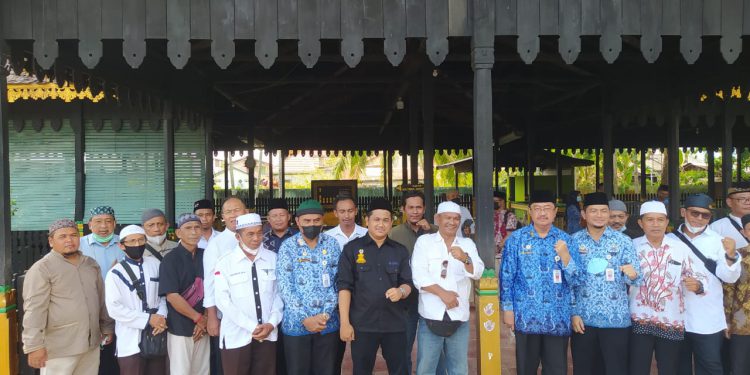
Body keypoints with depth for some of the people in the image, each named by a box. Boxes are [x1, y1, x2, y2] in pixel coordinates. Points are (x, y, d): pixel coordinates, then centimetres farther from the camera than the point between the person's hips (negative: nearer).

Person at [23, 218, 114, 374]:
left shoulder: (91, 264, 10)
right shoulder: (42, 268, -10)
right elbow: (34, 310, -15)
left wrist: (107, 328, 18)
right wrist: (35, 346, -19)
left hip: (91, 344, 6)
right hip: (59, 349, -6)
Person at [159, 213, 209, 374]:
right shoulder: (171, 259, -9)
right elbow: (172, 296, -15)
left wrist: (205, 320, -5)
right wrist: (198, 318, -11)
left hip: (202, 327, 5)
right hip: (180, 329, -4)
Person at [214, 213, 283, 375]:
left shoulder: (273, 259, 3)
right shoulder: (225, 263, -4)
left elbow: (279, 293, 6)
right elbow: (223, 301, -9)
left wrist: (272, 323, -7)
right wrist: (252, 327, -12)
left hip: (267, 335, 2)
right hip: (237, 336, -2)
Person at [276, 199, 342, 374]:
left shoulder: (332, 244, 3)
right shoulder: (288, 247, -3)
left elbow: (338, 283, 1)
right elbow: (285, 288, -7)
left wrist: (325, 315, -10)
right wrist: (305, 319, -14)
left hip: (328, 324, 2)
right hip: (296, 325, -1)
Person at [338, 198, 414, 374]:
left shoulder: (400, 251, 9)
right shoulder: (352, 248, 0)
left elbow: (408, 283, 8)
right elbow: (344, 286, -4)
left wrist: (401, 291, -16)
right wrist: (345, 322, -9)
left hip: (395, 323, 2)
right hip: (362, 324, -2)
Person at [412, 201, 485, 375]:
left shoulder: (467, 244, 11)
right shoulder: (424, 241, 3)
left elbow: (478, 273, -3)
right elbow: (418, 276, -7)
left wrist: (465, 259, -22)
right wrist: (442, 293, -16)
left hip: (459, 316, 3)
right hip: (431, 316, -2)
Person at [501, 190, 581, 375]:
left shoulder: (566, 240, 3)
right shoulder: (516, 239, -1)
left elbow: (575, 280, -2)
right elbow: (506, 276, 1)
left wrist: (564, 254, -17)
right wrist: (507, 309, -3)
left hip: (558, 318, 1)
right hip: (526, 316, -1)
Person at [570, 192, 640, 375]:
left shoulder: (623, 241, 1)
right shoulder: (574, 241, 2)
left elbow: (636, 277, -4)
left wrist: (632, 274, -27)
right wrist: (573, 313, -3)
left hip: (616, 319, -1)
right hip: (583, 319, 1)